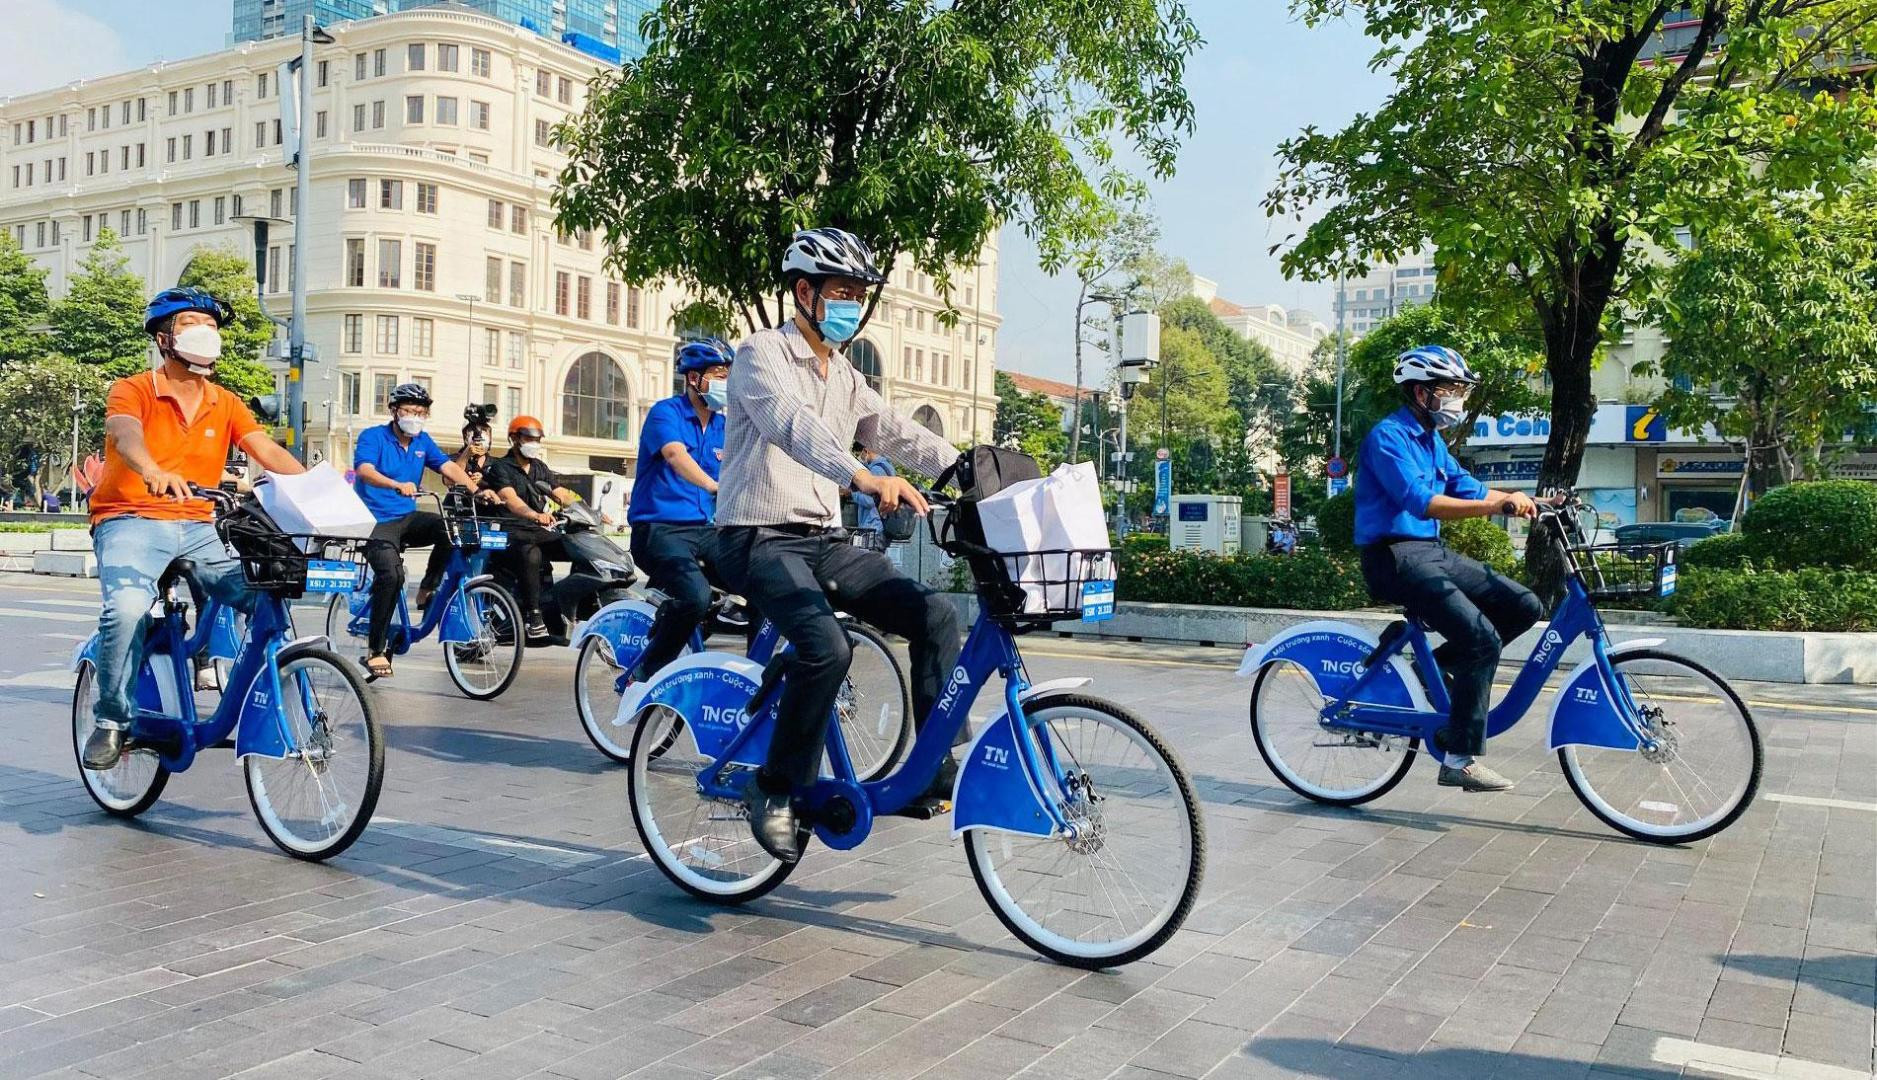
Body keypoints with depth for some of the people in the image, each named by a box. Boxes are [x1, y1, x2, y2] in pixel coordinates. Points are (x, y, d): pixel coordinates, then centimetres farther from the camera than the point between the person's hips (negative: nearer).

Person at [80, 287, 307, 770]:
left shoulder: (226, 405, 11)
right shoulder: (133, 391, -2)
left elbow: (268, 450, -4)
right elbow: (125, 433, -24)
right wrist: (154, 471, -47)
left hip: (199, 528, 4)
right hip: (132, 522, -4)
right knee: (127, 608, -32)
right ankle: (112, 720, -9)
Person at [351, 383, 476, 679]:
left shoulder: (423, 441, 9)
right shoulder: (373, 437, -8)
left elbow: (449, 467, -2)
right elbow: (365, 470, -26)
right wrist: (398, 485, -46)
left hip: (407, 518, 5)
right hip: (376, 521, -5)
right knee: (391, 574, -29)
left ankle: (428, 590, -4)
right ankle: (375, 649, -15)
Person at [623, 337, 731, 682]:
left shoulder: (724, 426, 15)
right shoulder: (666, 413, -5)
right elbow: (676, 456, -25)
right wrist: (715, 487, -43)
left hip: (705, 529, 6)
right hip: (659, 527, -6)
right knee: (695, 596, -32)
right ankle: (643, 675, -12)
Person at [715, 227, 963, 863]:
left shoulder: (844, 378, 17)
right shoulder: (763, 354, -7)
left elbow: (898, 432, 7)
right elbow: (791, 423, -28)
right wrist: (864, 478, -45)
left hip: (824, 541, 7)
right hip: (760, 540, -7)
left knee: (934, 616, -11)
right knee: (827, 647, -31)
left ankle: (945, 771, -4)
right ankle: (776, 791, -11)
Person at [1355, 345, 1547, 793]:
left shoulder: (1431, 441, 17)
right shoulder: (1389, 436, -13)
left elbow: (1468, 489, 14)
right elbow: (1419, 501, -26)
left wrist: (1531, 503, 0)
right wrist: (1495, 506, -32)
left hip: (1432, 551, 9)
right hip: (1396, 557, -9)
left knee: (1524, 607, 2)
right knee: (1482, 638, -20)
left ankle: (1435, 664, 10)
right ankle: (1460, 760, -13)